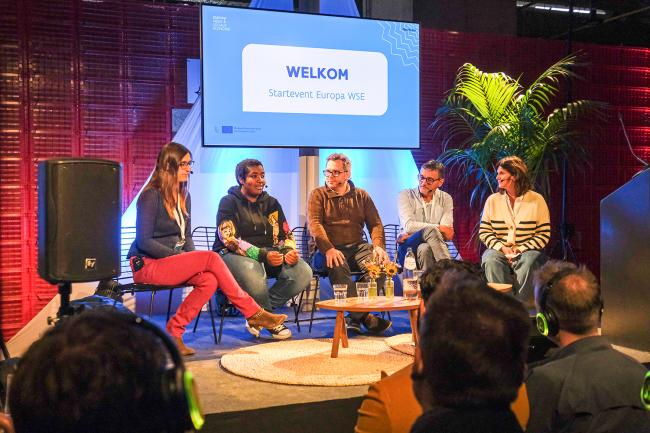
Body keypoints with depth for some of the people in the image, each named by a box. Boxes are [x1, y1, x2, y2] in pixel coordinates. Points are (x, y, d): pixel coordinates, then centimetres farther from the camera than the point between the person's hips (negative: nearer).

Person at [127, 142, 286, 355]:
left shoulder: (183, 196, 13)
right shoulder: (151, 195, -12)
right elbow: (144, 241, -16)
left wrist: (193, 260, -2)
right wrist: (180, 256, -17)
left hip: (173, 260, 8)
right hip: (147, 265, -7)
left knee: (210, 280, -24)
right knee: (211, 258, -24)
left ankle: (174, 331, -14)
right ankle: (253, 313, -17)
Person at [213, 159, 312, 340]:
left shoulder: (270, 203, 16)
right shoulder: (229, 202, 0)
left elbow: (285, 235, 15)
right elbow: (229, 240, -12)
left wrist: (289, 251, -11)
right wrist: (262, 255, -24)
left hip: (269, 253, 6)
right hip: (233, 255, -5)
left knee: (303, 272, -22)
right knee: (254, 280, -40)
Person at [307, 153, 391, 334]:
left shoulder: (361, 195, 19)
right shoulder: (317, 195, 10)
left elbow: (375, 224, 11)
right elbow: (314, 224, -5)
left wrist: (379, 246, -11)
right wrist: (328, 249, -24)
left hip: (357, 246, 3)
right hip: (329, 249, -3)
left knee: (379, 262, -29)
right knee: (337, 266, -38)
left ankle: (355, 317, -31)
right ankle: (364, 317, -40)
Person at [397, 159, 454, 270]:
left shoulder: (446, 199, 11)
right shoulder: (406, 195, 6)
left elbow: (449, 235, -3)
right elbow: (408, 226, -10)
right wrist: (438, 227, -6)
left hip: (435, 250, 1)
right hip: (408, 249, -1)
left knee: (424, 249, -36)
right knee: (430, 230, -32)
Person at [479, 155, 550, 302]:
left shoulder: (536, 200, 1)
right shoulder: (492, 200, 8)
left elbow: (544, 234, -2)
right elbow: (484, 232, 5)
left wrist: (521, 249, -13)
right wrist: (502, 248, -11)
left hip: (527, 251, -1)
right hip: (499, 250, 2)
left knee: (528, 261, -34)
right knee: (490, 260, -31)